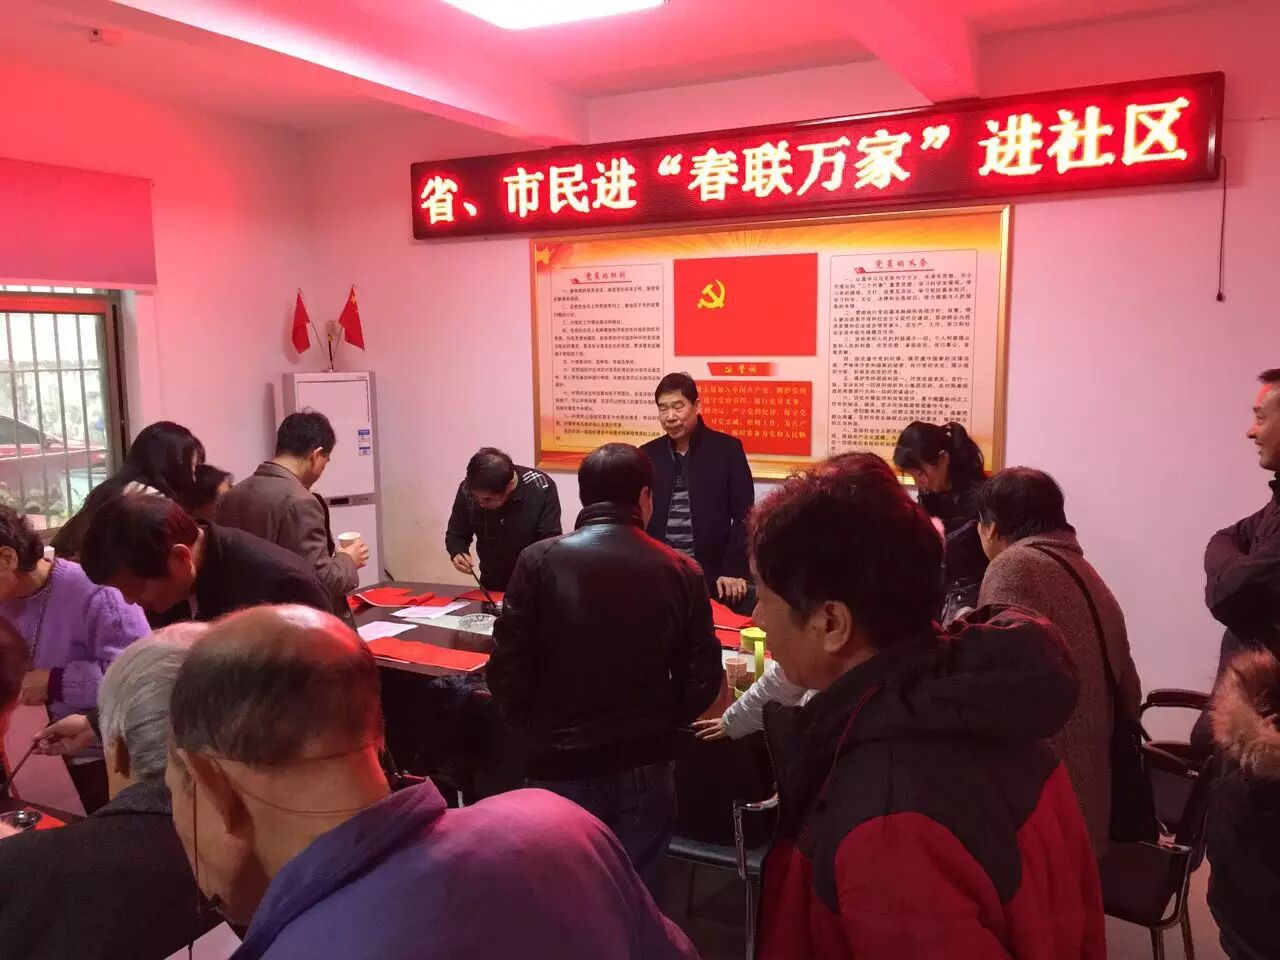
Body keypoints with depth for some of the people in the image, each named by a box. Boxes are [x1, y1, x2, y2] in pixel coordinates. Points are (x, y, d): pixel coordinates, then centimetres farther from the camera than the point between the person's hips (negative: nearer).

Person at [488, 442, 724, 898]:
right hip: (645, 766, 1)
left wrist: (542, 727, 8)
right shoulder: (679, 571, -5)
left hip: (562, 766, -1)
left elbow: (506, 669, -9)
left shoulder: (540, 561, -9)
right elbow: (704, 679, -2)